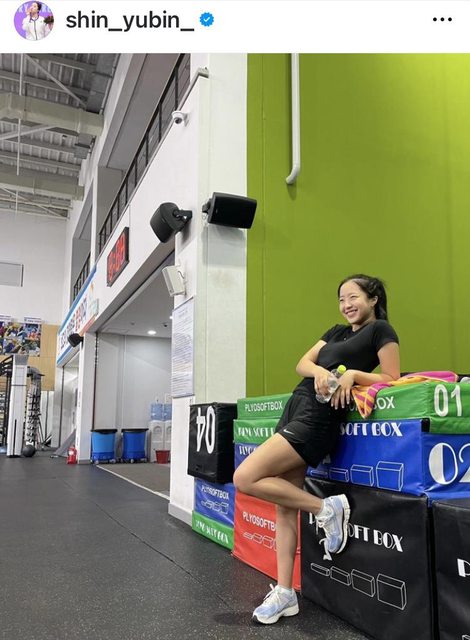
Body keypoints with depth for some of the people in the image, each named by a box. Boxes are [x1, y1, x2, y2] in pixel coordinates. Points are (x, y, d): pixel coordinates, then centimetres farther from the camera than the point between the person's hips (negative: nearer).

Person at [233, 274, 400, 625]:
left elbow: (392, 379, -5)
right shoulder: (336, 331, 22)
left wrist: (353, 374, -18)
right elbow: (302, 363, 11)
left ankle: (326, 508, -5)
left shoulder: (381, 330, 2)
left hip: (318, 417, -8)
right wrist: (319, 371, -11)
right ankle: (285, 592, 15)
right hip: (295, 406, 8)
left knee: (245, 479, -15)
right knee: (284, 507, 7)